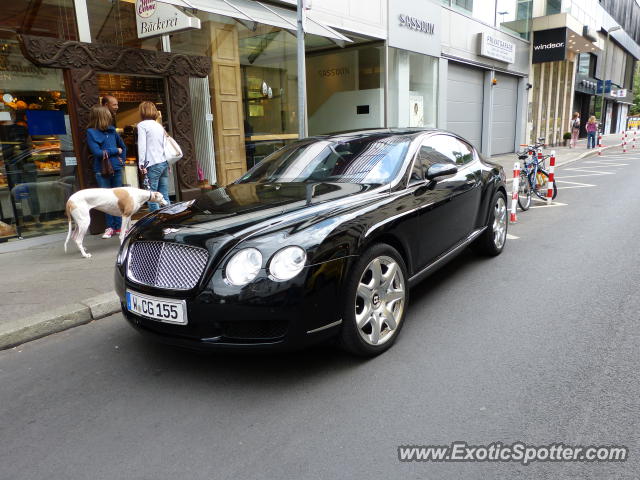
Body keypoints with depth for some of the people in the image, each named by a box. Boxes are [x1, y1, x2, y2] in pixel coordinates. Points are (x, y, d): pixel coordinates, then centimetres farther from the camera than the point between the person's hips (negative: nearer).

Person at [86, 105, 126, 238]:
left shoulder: (112, 130, 7)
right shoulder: (91, 133, -5)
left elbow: (123, 147, 20)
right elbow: (97, 152, -13)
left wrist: (122, 160, 9)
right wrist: (116, 150, -7)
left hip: (116, 169, 3)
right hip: (102, 171, -3)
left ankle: (118, 226, 13)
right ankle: (110, 227, 12)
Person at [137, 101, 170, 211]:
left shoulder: (142, 125, -1)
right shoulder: (159, 125, 18)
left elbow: (142, 145, -8)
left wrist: (141, 164, -7)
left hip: (153, 164, -6)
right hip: (164, 163, 7)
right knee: (164, 196, 7)